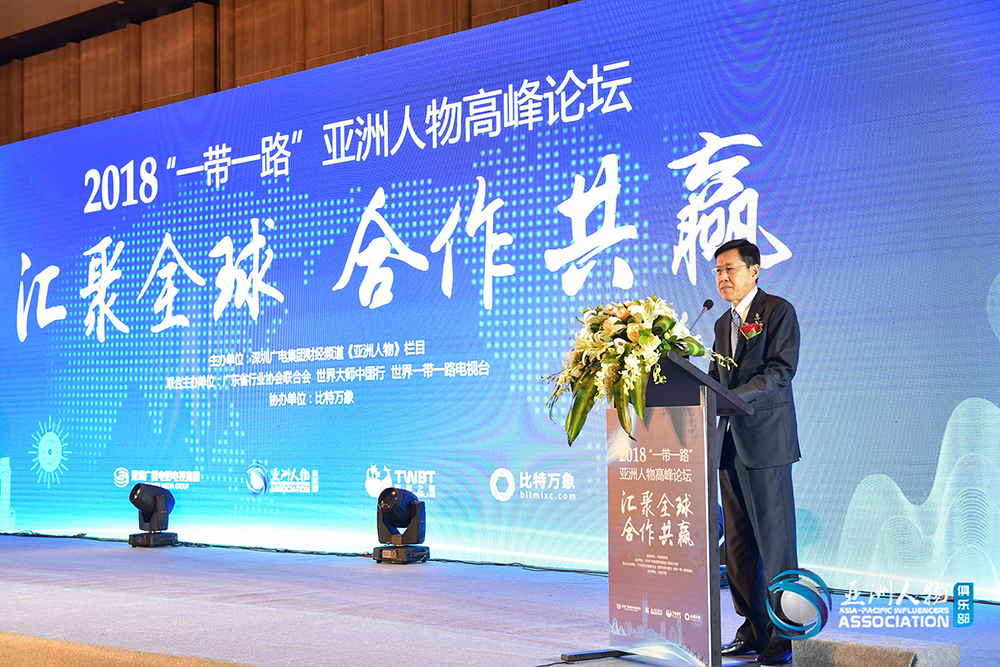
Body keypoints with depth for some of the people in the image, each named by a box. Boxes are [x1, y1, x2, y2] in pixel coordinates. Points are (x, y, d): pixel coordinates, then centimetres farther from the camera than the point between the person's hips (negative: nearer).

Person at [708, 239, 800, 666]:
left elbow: (779, 371, -14)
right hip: (730, 443, 8)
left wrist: (730, 399, -24)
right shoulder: (723, 324, 21)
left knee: (775, 542, -5)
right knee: (737, 545, 8)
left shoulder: (778, 311, -3)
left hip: (765, 441, -8)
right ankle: (752, 631, 16)